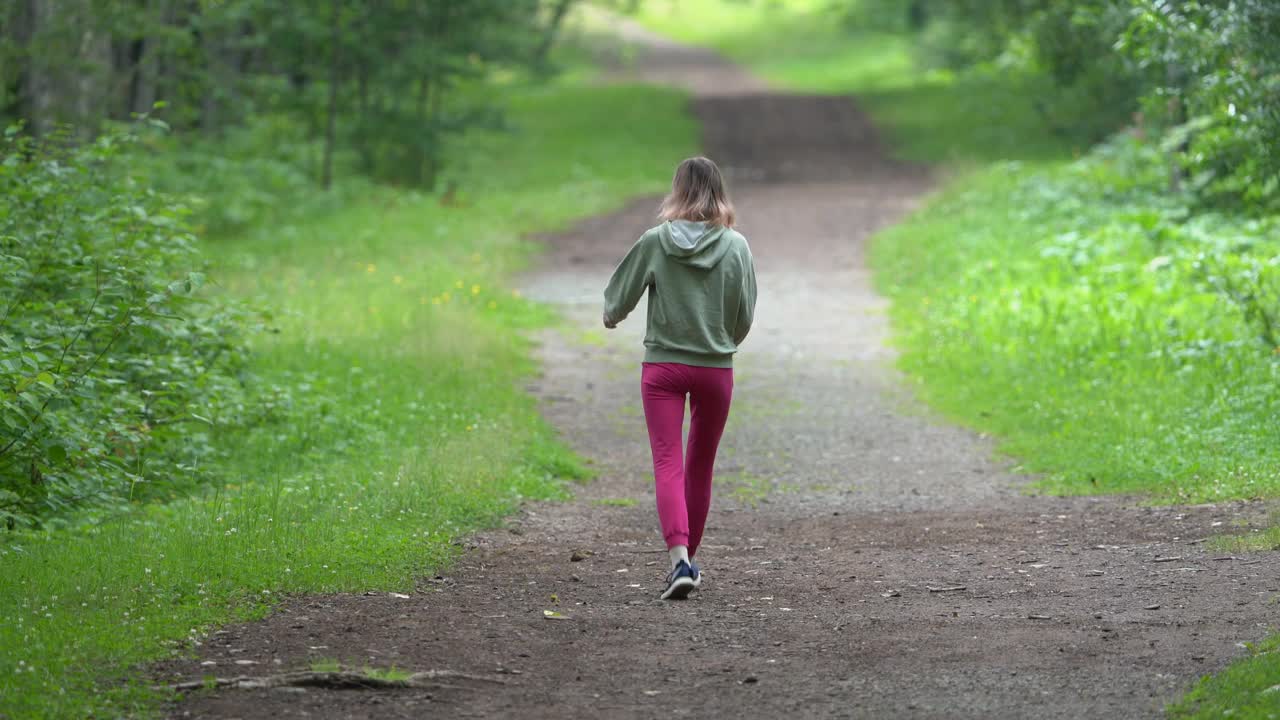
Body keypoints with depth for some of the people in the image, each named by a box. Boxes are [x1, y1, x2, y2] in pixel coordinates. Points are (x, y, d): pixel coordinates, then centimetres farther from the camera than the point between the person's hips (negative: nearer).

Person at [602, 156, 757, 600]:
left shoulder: (655, 242, -7)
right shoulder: (736, 247, -5)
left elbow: (620, 294, 5)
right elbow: (745, 316, 1)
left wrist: (612, 316, 28)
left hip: (663, 366, -2)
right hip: (716, 368, 2)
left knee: (668, 464, -7)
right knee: (700, 466, 16)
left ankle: (679, 559, -24)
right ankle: (688, 559, 28)